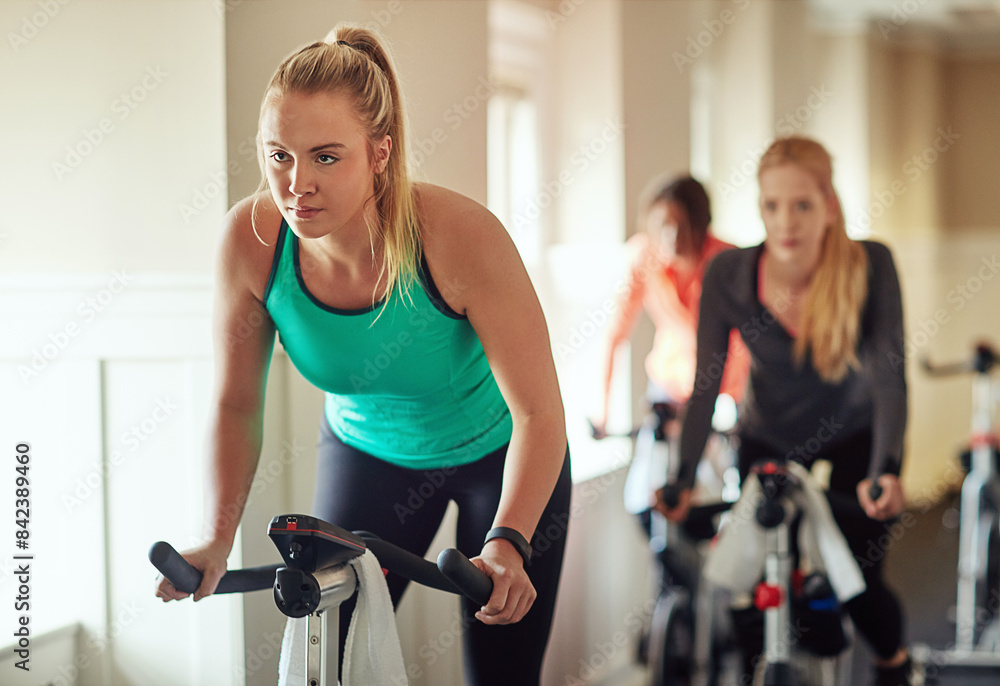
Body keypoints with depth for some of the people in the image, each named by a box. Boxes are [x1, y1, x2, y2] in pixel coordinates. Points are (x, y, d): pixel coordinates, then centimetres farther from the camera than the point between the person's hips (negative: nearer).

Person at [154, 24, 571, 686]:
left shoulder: (462, 235, -34)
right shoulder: (253, 239, -25)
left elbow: (538, 411, -29)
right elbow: (237, 406, -12)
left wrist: (506, 544, -42)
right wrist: (218, 538, -24)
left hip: (497, 453, -2)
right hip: (369, 451, 2)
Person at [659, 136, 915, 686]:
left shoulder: (870, 266, -26)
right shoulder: (728, 275, -23)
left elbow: (888, 376, -30)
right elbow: (706, 384, -21)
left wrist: (886, 471, -44)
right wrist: (683, 480, -31)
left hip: (851, 439, -1)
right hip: (766, 442, 1)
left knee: (856, 580, -10)